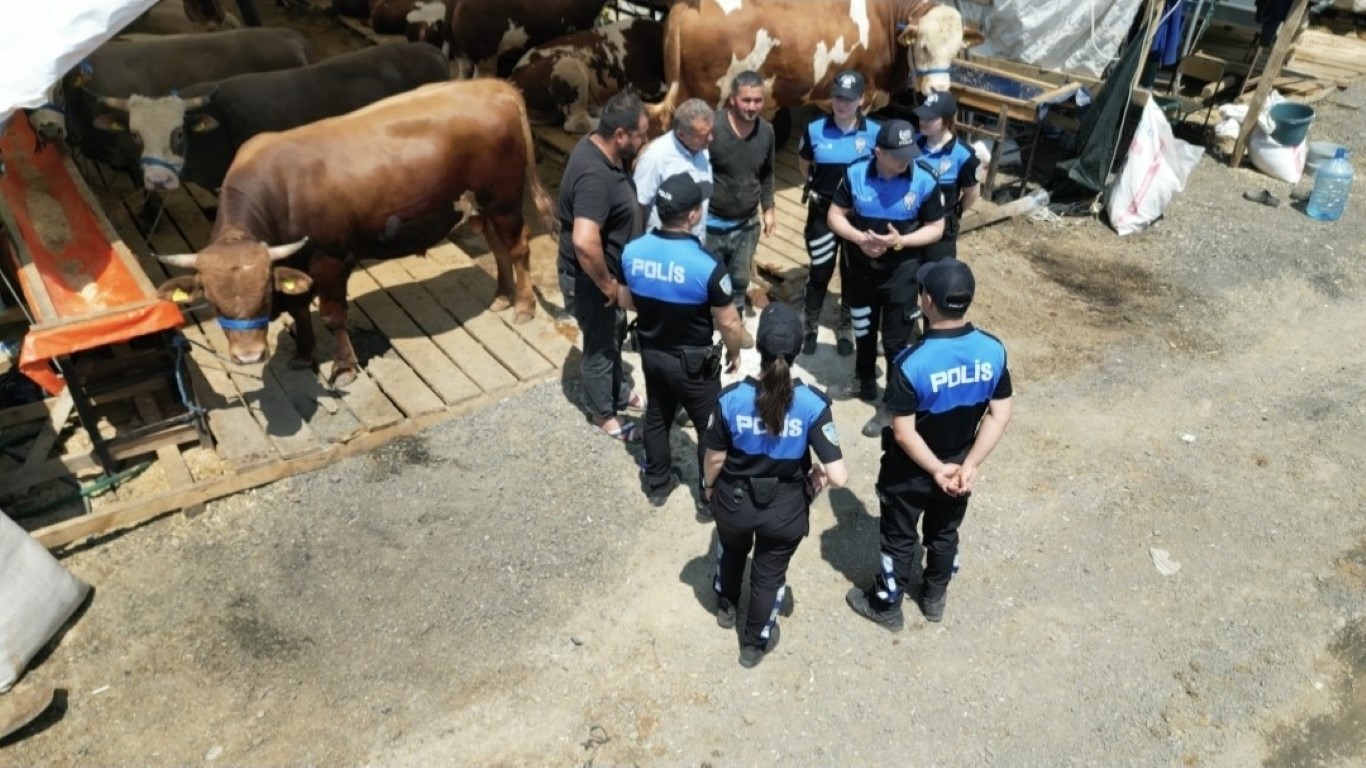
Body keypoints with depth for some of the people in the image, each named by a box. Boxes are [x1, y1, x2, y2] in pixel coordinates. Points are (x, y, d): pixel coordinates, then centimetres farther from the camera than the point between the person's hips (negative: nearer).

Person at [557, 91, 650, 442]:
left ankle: (619, 392, 50)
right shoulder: (594, 175, -35)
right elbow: (584, 242, -44)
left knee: (614, 336, 27)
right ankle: (603, 414, 34)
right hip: (589, 280, -9)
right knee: (600, 346, 12)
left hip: (609, 274, 9)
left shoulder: (599, 146, -4)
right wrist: (606, 283, -29)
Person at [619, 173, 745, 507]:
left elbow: (626, 301, 3)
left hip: (650, 352, 5)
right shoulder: (707, 266, -29)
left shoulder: (632, 251, -13)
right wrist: (734, 353, 1)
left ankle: (657, 483, 42)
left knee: (657, 417, 25)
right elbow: (729, 322, -18)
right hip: (693, 361, -5)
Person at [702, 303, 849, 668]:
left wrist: (708, 488, 11)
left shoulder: (732, 398, -24)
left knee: (731, 551, 34)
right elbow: (839, 477, -26)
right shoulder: (813, 403, -25)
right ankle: (755, 643, 47)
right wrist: (817, 475, -3)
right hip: (786, 508, -1)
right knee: (770, 573, 25)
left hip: (734, 500, 1)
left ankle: (726, 607, 61)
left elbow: (715, 459, -10)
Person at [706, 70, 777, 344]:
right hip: (711, 223, -5)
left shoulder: (766, 131, -4)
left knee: (739, 279, 20)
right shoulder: (712, 127, -21)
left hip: (747, 223, 5)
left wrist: (768, 209, 10)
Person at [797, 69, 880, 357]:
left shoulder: (874, 133, -11)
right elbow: (804, 165, 7)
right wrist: (818, 186, 0)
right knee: (820, 272, 8)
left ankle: (845, 328, 33)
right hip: (823, 212, 0)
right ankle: (810, 327, 27)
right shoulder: (815, 130, -10)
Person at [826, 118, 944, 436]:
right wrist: (859, 238, -23)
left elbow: (936, 228, -9)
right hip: (862, 267, 3)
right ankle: (865, 383, 46)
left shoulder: (924, 181, -17)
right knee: (863, 330, 22)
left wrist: (901, 241, -25)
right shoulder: (855, 175, -12)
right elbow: (835, 215, -4)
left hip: (902, 272, -3)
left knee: (896, 340, 4)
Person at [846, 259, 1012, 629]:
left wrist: (937, 470, -15)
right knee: (944, 532, 27)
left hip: (911, 470, -4)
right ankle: (934, 597, 49)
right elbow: (1000, 415, -11)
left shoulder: (912, 362, -32)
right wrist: (970, 464, -10)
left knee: (899, 538, 18)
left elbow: (903, 432, -27)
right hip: (958, 463, 4)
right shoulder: (993, 350, -17)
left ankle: (886, 605, 39)